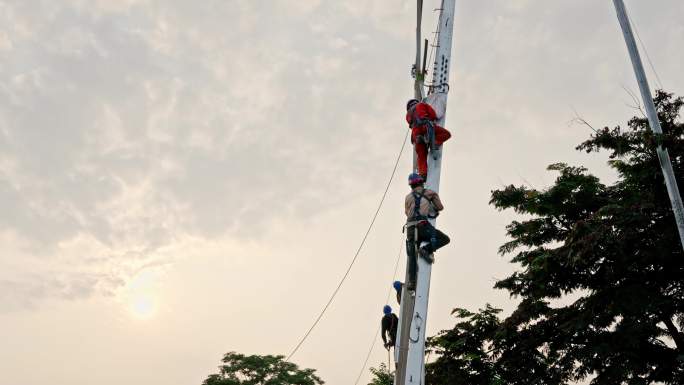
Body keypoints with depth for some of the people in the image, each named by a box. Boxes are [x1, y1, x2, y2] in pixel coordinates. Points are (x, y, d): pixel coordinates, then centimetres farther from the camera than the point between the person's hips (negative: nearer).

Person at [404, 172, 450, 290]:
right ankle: (426, 248, -12)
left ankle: (411, 281, -5)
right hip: (423, 225, -4)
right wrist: (433, 209, 41)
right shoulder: (429, 193, 14)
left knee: (412, 256, 6)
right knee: (445, 239, 10)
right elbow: (440, 207, 19)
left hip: (410, 228, 4)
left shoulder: (408, 197, 21)